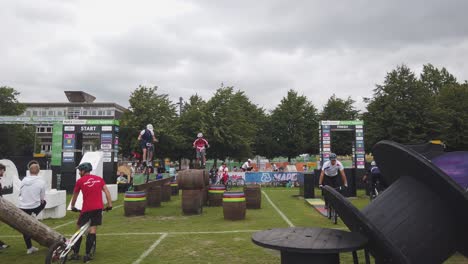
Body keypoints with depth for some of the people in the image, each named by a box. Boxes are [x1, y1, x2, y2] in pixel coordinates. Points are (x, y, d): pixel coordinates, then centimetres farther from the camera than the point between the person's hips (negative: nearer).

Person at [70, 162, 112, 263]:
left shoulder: (80, 181, 5)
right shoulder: (99, 179, 10)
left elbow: (75, 195, 16)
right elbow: (107, 191, 3)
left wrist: (72, 206, 31)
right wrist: (110, 204, 5)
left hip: (86, 208, -2)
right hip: (98, 207, 2)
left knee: (79, 228, 15)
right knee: (93, 229, 5)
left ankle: (75, 253, 20)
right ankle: (87, 255, 3)